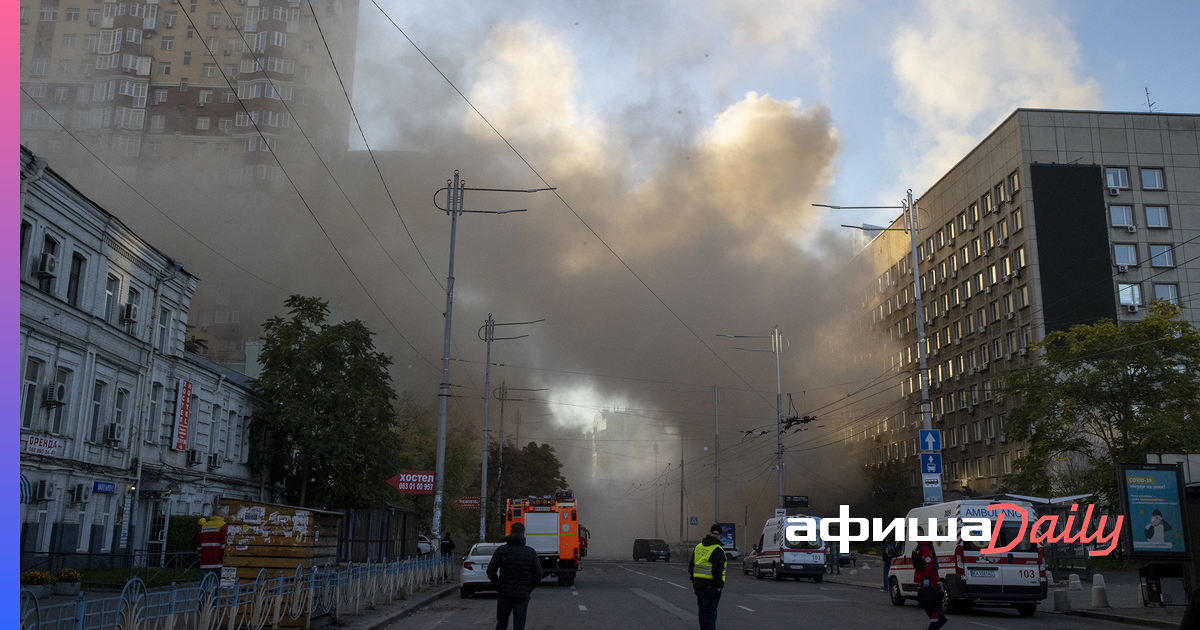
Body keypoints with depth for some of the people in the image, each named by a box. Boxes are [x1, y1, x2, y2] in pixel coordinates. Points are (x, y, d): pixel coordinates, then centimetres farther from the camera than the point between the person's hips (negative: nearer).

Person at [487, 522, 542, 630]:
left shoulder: (501, 550, -3)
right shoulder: (531, 552, -2)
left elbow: (491, 571, -7)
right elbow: (538, 574, -3)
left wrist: (498, 587, 5)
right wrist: (529, 589, 9)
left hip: (505, 594, 0)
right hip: (522, 596, 0)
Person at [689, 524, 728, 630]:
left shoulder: (698, 547, 9)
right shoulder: (717, 550, -15)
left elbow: (691, 567, 15)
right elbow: (717, 570, -22)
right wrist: (719, 585, -14)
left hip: (698, 585, 7)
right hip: (711, 586, -7)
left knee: (703, 610, 18)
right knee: (710, 612, -3)